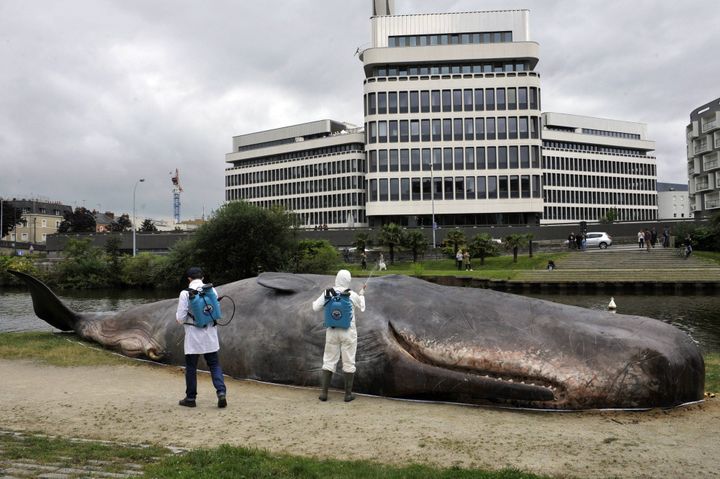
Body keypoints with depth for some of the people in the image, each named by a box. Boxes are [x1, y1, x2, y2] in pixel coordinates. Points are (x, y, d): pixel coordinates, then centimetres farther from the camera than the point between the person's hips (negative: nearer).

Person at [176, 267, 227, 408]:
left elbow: (181, 318, -11)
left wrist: (178, 316, 11)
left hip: (193, 337, -3)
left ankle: (190, 398, 20)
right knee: (214, 365, 11)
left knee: (191, 367, 11)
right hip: (210, 336, 3)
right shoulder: (212, 290, -1)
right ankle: (221, 393, -3)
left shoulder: (185, 293, -12)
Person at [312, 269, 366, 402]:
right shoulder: (353, 295, -11)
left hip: (332, 332, 2)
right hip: (348, 332, -2)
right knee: (348, 362, 8)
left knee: (329, 361, 12)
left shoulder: (327, 293, -6)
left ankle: (324, 393, 10)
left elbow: (316, 308, 3)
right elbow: (361, 308, 9)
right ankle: (348, 394, 12)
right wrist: (362, 293, 23)